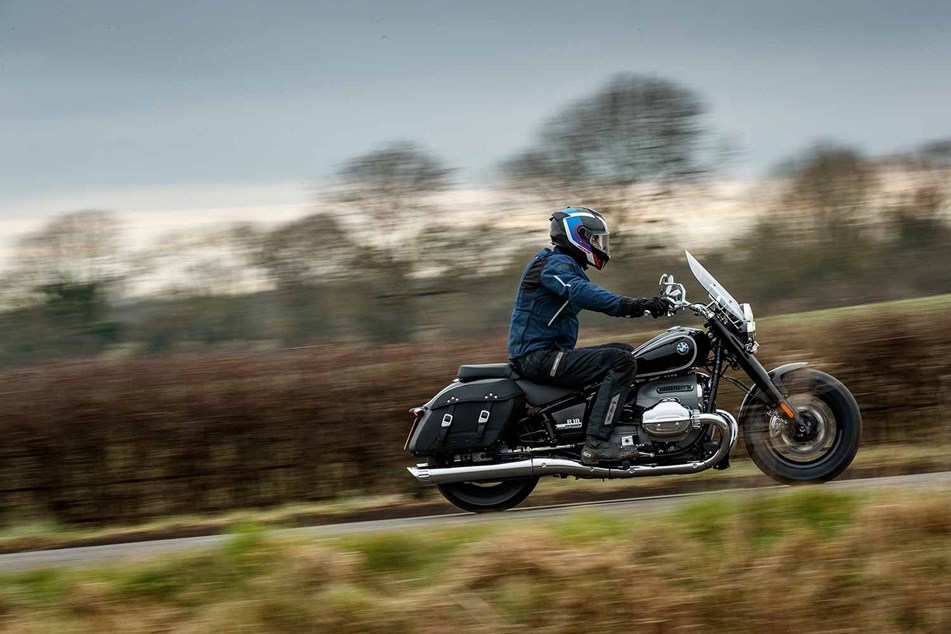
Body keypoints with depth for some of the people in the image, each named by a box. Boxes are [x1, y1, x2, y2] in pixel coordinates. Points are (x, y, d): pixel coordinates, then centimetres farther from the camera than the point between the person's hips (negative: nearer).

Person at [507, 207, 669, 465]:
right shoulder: (555, 264, -12)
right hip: (538, 358, -11)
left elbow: (591, 296, 26)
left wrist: (643, 305, 17)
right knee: (622, 361, -21)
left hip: (550, 353, 11)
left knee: (626, 352, 16)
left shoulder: (567, 265, 23)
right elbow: (580, 292, -32)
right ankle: (596, 443, -30)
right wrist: (628, 304, -42)